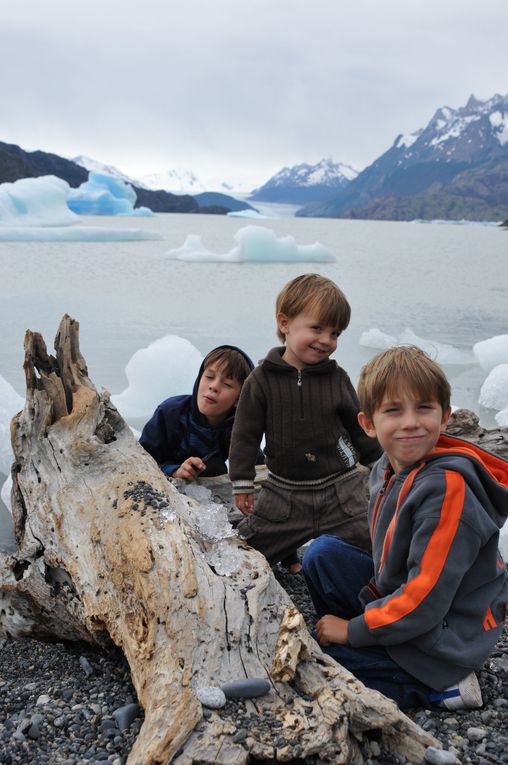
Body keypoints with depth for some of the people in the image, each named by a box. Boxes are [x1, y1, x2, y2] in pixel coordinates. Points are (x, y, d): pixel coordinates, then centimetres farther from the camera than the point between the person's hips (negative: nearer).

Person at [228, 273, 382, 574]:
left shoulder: (337, 379, -2)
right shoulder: (262, 379, -8)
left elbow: (360, 428, 8)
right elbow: (245, 434, -4)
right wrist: (242, 483, -4)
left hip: (340, 489, 1)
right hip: (284, 491, 0)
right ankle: (289, 553, 32)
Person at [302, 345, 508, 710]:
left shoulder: (447, 488, -29)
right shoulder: (387, 470, -3)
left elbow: (424, 601, -27)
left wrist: (353, 630, -15)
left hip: (444, 636, -8)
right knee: (322, 552, 6)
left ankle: (437, 688, -5)